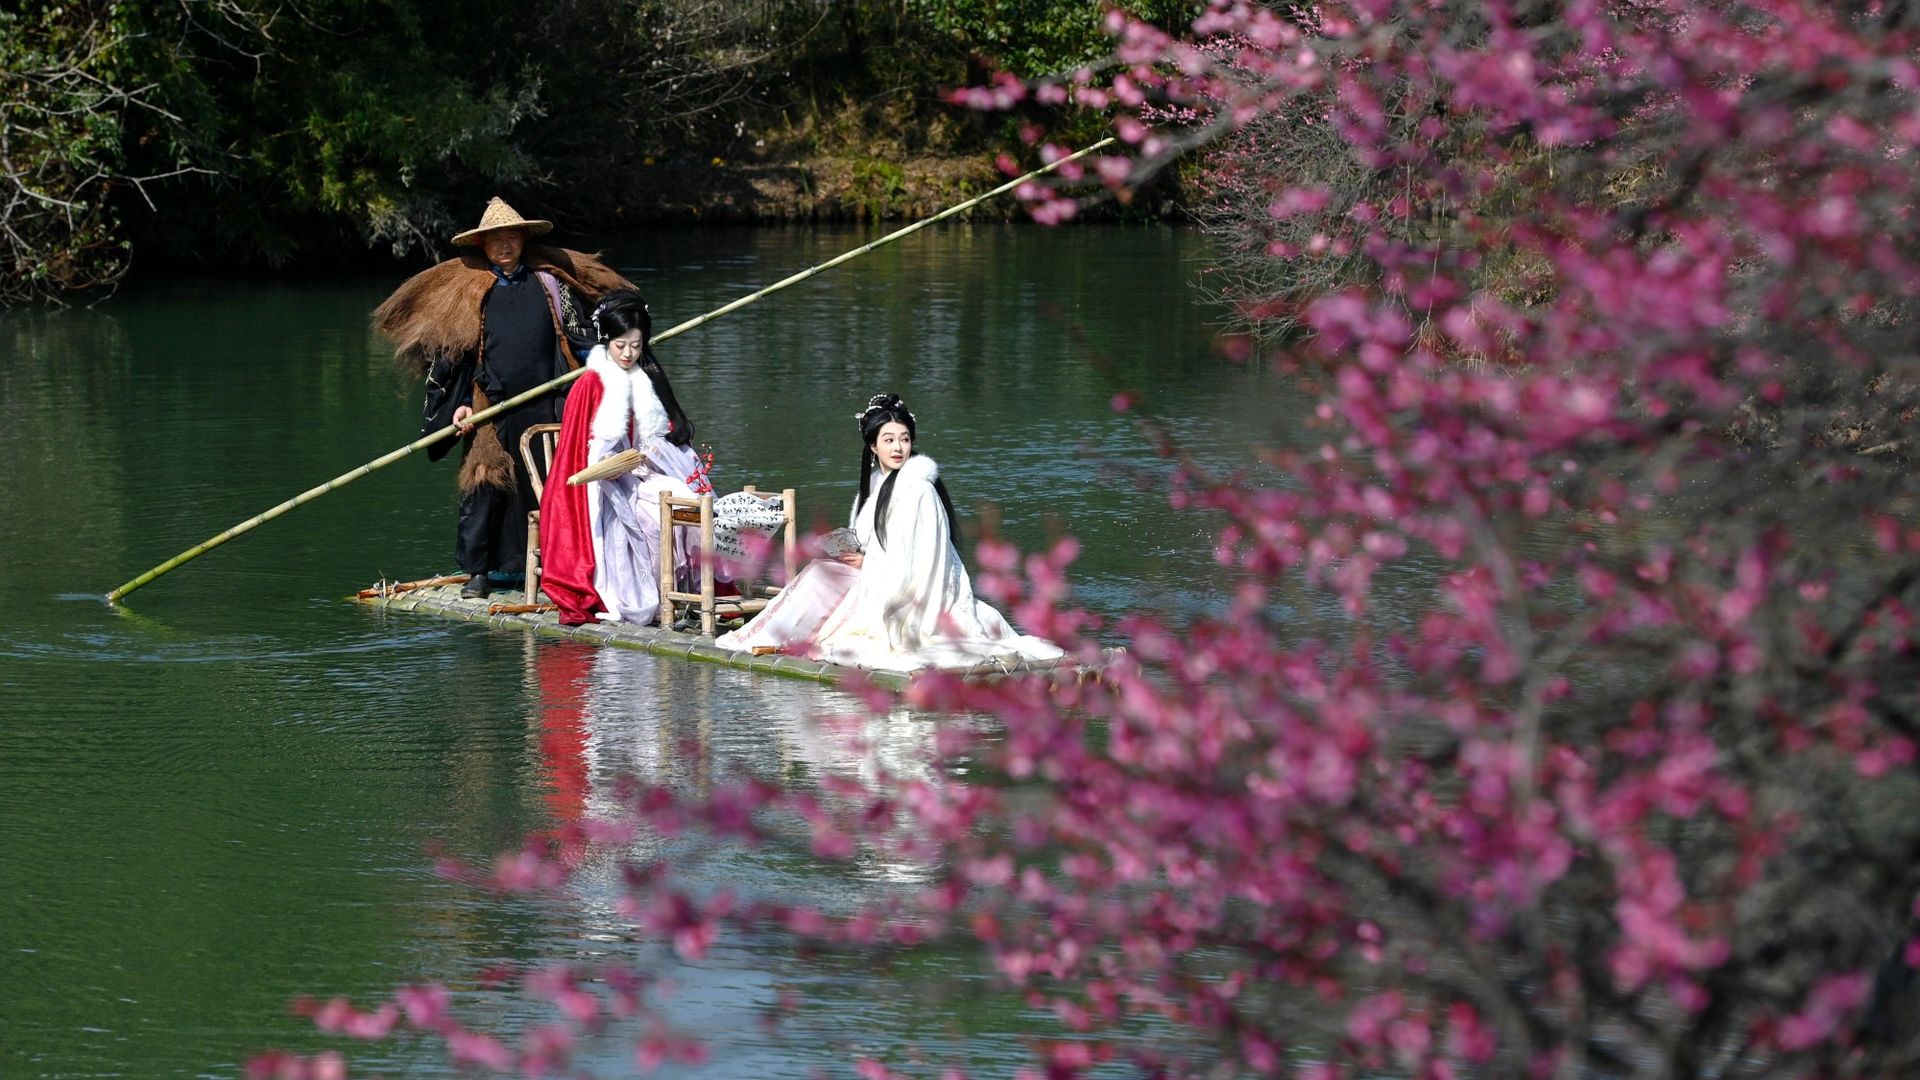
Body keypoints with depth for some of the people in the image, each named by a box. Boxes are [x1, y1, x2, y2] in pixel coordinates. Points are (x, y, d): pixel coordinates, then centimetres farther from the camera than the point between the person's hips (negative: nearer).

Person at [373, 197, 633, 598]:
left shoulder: (549, 283, 10)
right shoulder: (467, 292, 5)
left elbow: (576, 339, 15)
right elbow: (452, 352, 5)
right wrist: (459, 405, -2)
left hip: (544, 405, 1)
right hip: (492, 407, -1)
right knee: (485, 485, -3)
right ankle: (478, 569, 4)